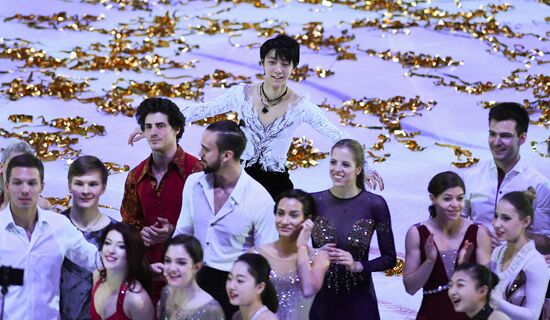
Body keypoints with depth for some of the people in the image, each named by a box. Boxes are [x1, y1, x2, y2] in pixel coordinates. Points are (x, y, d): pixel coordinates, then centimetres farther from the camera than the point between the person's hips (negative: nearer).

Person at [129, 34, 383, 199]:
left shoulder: (300, 107, -7)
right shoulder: (242, 94, -3)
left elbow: (338, 137, -9)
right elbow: (201, 110, 2)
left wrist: (364, 168, -19)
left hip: (277, 187, -1)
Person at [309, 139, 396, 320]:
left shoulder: (375, 205, -8)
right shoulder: (314, 202, -4)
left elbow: (389, 259, -2)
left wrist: (357, 265, -16)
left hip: (359, 301, -1)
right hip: (321, 300, 1)